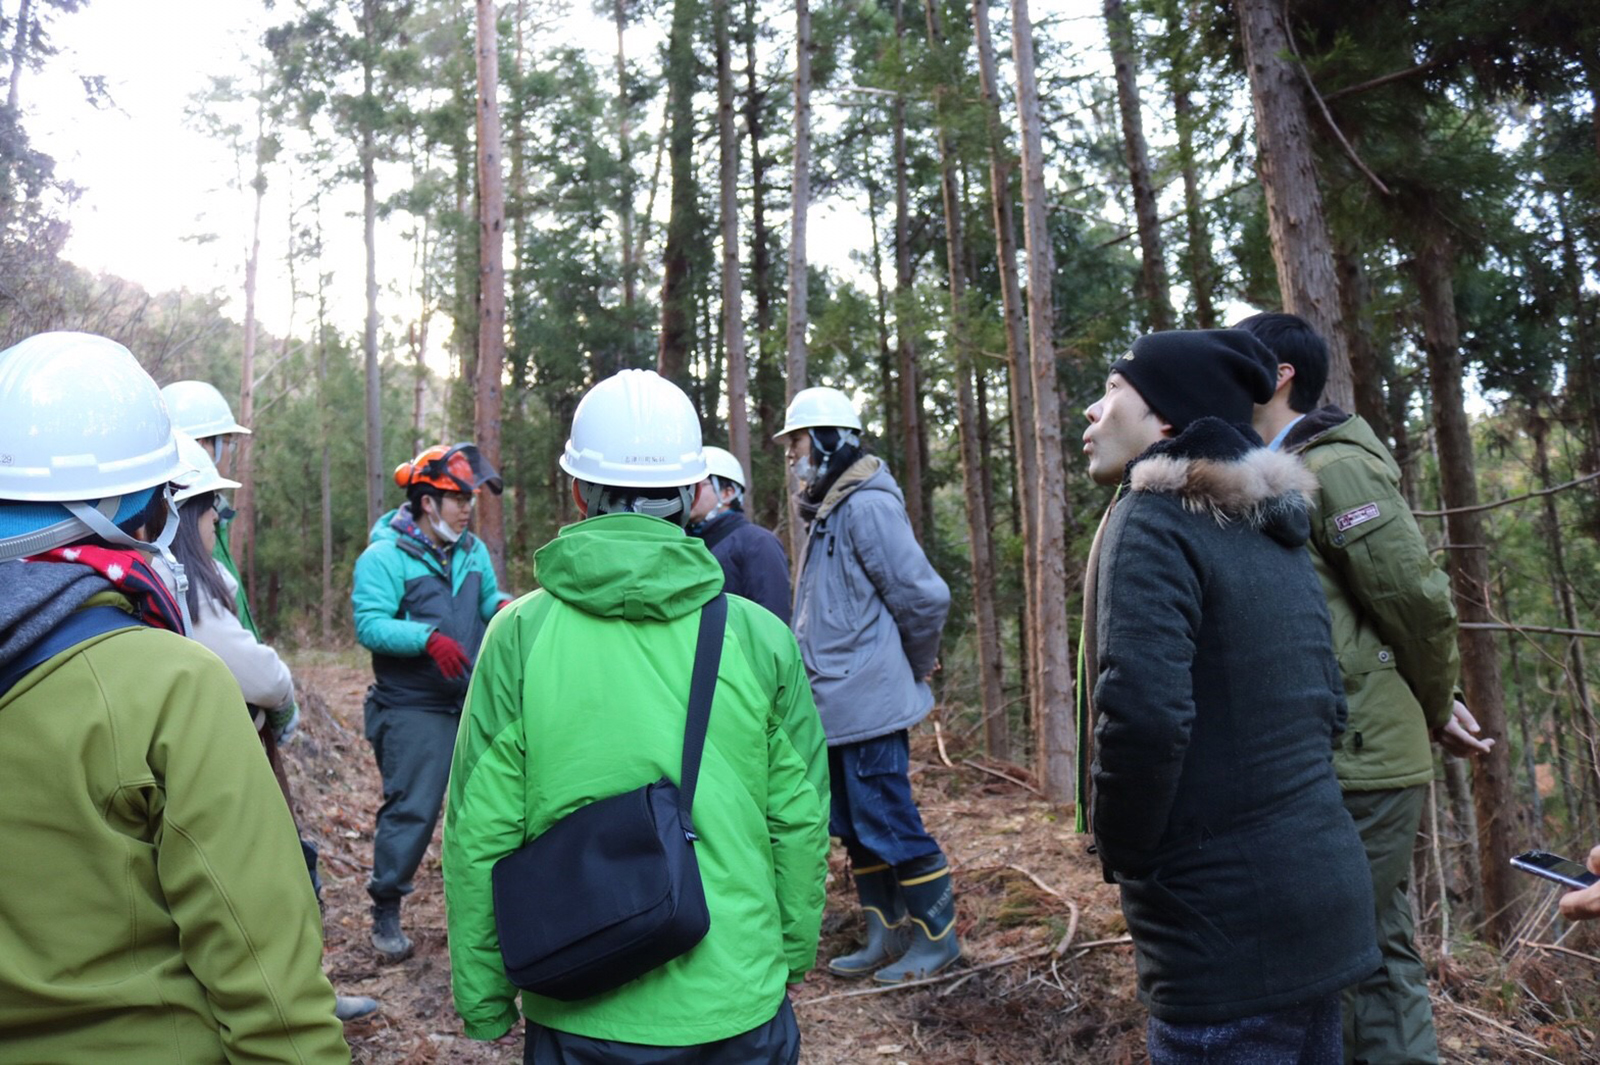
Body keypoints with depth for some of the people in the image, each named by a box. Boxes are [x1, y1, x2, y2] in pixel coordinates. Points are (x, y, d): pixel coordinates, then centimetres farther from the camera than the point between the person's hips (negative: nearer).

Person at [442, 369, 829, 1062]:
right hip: (739, 1005, 1)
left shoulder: (520, 634, -11)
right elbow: (800, 825, -2)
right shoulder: (761, 638, -8)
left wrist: (483, 1003, 6)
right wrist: (793, 953, 14)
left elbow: (481, 837, -8)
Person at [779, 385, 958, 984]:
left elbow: (925, 598, -18)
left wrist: (913, 671, -4)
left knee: (889, 826, 0)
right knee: (855, 828, 16)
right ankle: (886, 937, 29)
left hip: (867, 704, -10)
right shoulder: (826, 510, 14)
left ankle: (937, 939, 17)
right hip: (835, 705, 10)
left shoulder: (867, 506, -16)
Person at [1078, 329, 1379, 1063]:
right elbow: (1324, 704, 15)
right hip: (1317, 892, 9)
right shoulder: (1273, 532, 11)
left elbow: (1143, 716, -27)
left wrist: (1118, 849, -11)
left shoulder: (1151, 520, -15)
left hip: (1224, 925, -8)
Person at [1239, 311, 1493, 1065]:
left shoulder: (1333, 467, -13)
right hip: (1333, 760, 9)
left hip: (1354, 762, -9)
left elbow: (1418, 598, -15)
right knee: (1375, 956, 17)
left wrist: (1433, 712, 0)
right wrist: (1432, 707, 13)